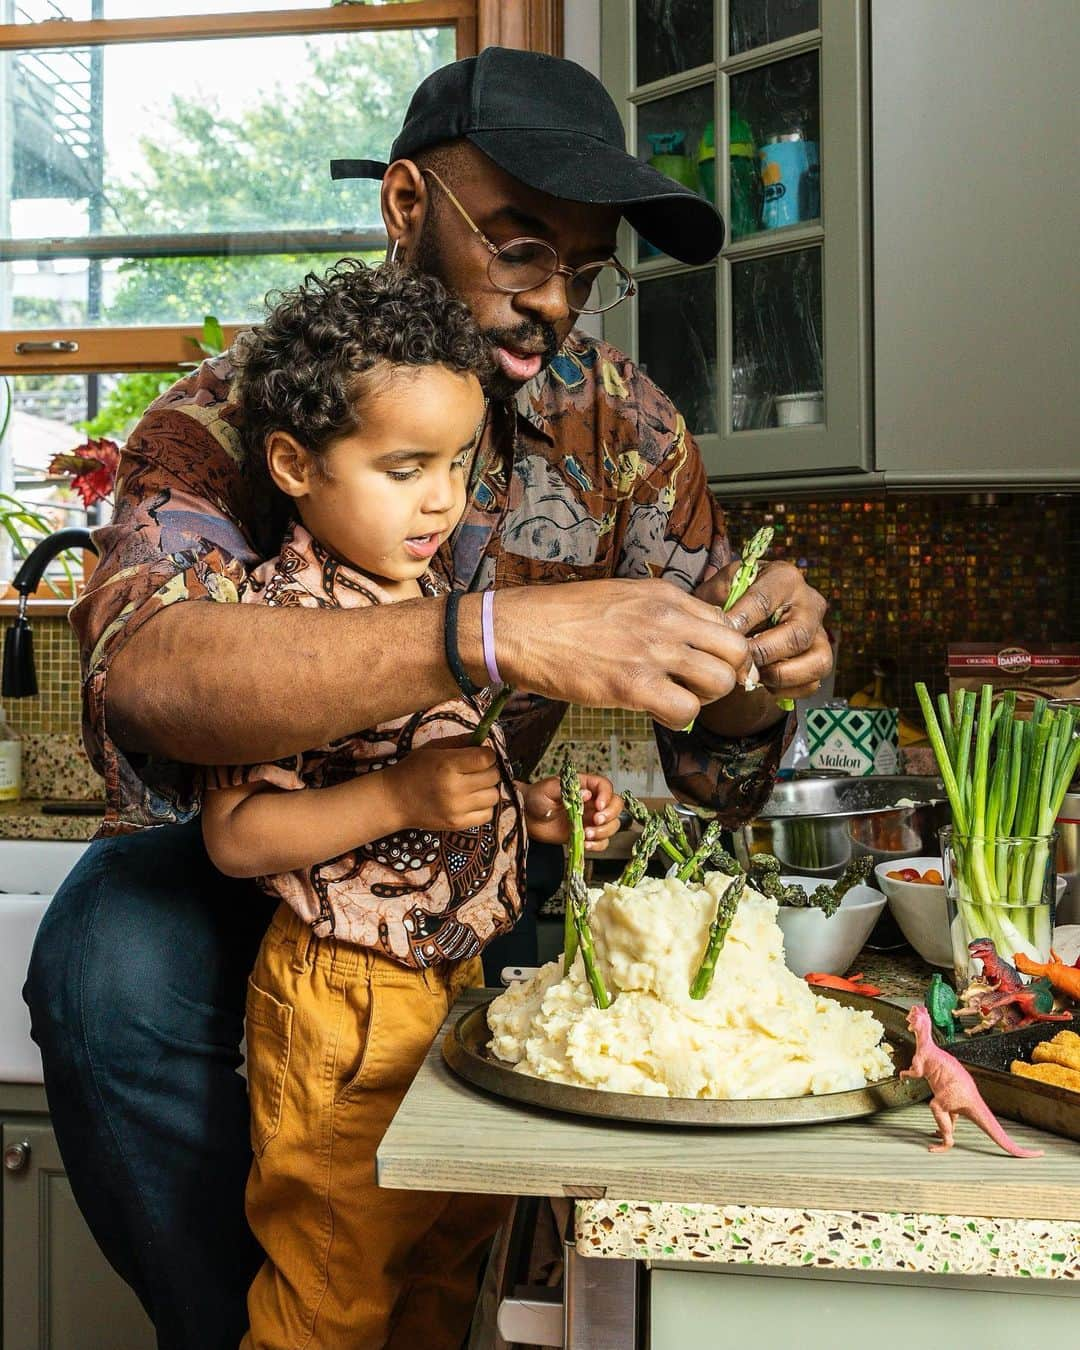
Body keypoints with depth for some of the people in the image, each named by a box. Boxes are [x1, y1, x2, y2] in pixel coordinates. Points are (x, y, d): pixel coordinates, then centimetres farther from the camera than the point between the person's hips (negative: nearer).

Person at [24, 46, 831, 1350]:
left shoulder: (624, 429, -9)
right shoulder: (231, 412, -19)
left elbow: (713, 778, -8)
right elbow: (143, 670, -41)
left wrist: (749, 670, -32)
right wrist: (500, 634, -53)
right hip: (220, 850, -3)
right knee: (112, 973, -31)